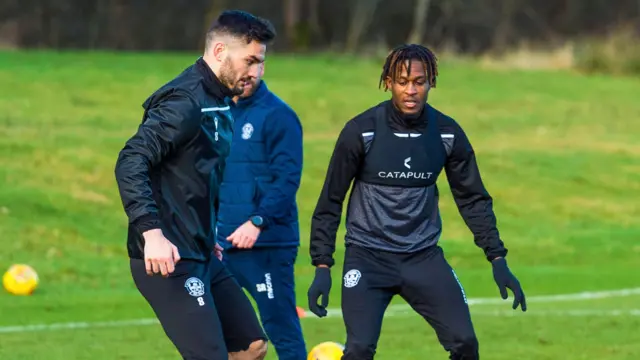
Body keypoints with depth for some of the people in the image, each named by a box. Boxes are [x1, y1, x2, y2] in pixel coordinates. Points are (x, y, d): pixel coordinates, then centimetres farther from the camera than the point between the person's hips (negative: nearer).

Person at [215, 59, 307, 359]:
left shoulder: (278, 115, -9)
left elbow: (287, 179, -16)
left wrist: (258, 222, -26)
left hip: (267, 245, -7)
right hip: (224, 244, 7)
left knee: (281, 329, -5)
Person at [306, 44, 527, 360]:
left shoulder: (447, 134, -2)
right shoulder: (361, 131, -12)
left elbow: (472, 199, 8)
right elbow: (330, 201, -4)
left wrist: (497, 259, 1)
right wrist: (322, 266, -8)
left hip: (424, 256, 3)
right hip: (367, 255, -3)